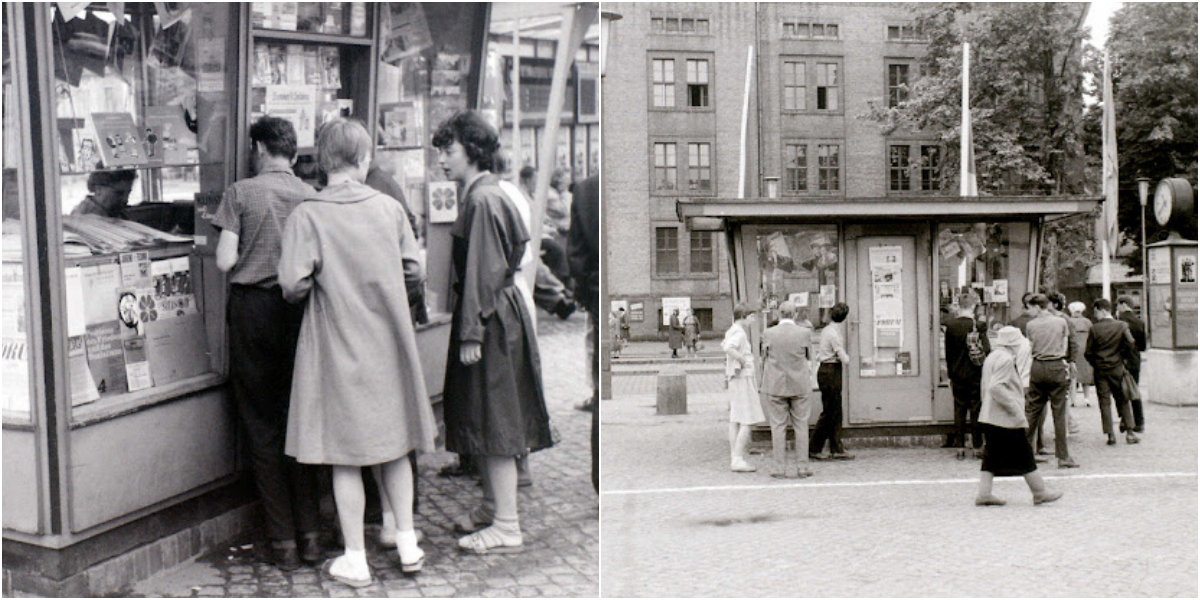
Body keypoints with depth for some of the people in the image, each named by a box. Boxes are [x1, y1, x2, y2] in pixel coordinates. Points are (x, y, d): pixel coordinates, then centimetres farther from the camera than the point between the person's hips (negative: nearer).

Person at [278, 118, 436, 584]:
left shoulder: (307, 216, -12)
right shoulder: (390, 208, -2)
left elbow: (294, 285, -18)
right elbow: (413, 270, 4)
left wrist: (314, 288, 4)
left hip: (338, 347, -3)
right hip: (390, 344, 3)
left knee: (346, 456, 6)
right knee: (394, 445, 17)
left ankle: (355, 560, 13)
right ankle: (407, 544, 23)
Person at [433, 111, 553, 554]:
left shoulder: (483, 201, -16)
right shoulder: (479, 196, 14)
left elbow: (483, 273, -20)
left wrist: (471, 334, -19)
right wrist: (469, 329, 18)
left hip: (492, 320, -10)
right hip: (494, 316, 10)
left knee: (493, 420, -5)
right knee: (483, 419, 17)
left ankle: (507, 528, 0)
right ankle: (492, 506, 28)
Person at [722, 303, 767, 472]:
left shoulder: (732, 331, 14)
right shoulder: (738, 332, -15)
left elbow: (724, 345, 34)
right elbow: (729, 348, -34)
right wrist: (743, 360, -22)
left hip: (734, 378, 10)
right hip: (743, 377, -10)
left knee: (735, 420, 10)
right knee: (747, 420, -9)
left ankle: (735, 458, 13)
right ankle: (738, 459, -12)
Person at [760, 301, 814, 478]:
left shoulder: (769, 333, -7)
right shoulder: (805, 332, -7)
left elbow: (764, 359, 4)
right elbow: (807, 357, 8)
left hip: (775, 385, 0)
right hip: (799, 385, 0)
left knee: (778, 426, 4)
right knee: (801, 426, 8)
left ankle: (780, 468, 3)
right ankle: (803, 467, 9)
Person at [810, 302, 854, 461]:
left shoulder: (826, 330, 11)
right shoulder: (834, 334, -18)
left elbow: (818, 352, 20)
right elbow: (844, 359, -16)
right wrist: (847, 357, 4)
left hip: (824, 369, 9)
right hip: (831, 372, -9)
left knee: (835, 412, 10)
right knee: (829, 412, -4)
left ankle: (837, 449, 11)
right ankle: (813, 449, 1)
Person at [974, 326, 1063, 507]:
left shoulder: (991, 357, 15)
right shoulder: (1006, 359, -15)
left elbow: (984, 385, 20)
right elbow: (996, 386, -25)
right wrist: (1015, 408, -22)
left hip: (989, 416, 9)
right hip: (1006, 418, -9)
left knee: (991, 456, 8)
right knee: (1023, 455, 1)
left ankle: (984, 494, 4)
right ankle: (1040, 492, 10)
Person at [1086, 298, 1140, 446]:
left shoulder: (1095, 328, -6)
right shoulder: (1122, 325, -3)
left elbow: (1088, 352, -6)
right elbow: (1131, 345, -12)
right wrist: (1123, 357, 5)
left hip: (1100, 369, -1)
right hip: (1117, 368, 1)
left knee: (1105, 402, 3)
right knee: (1123, 400, 11)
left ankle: (1110, 435, -1)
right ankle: (1129, 432, 10)